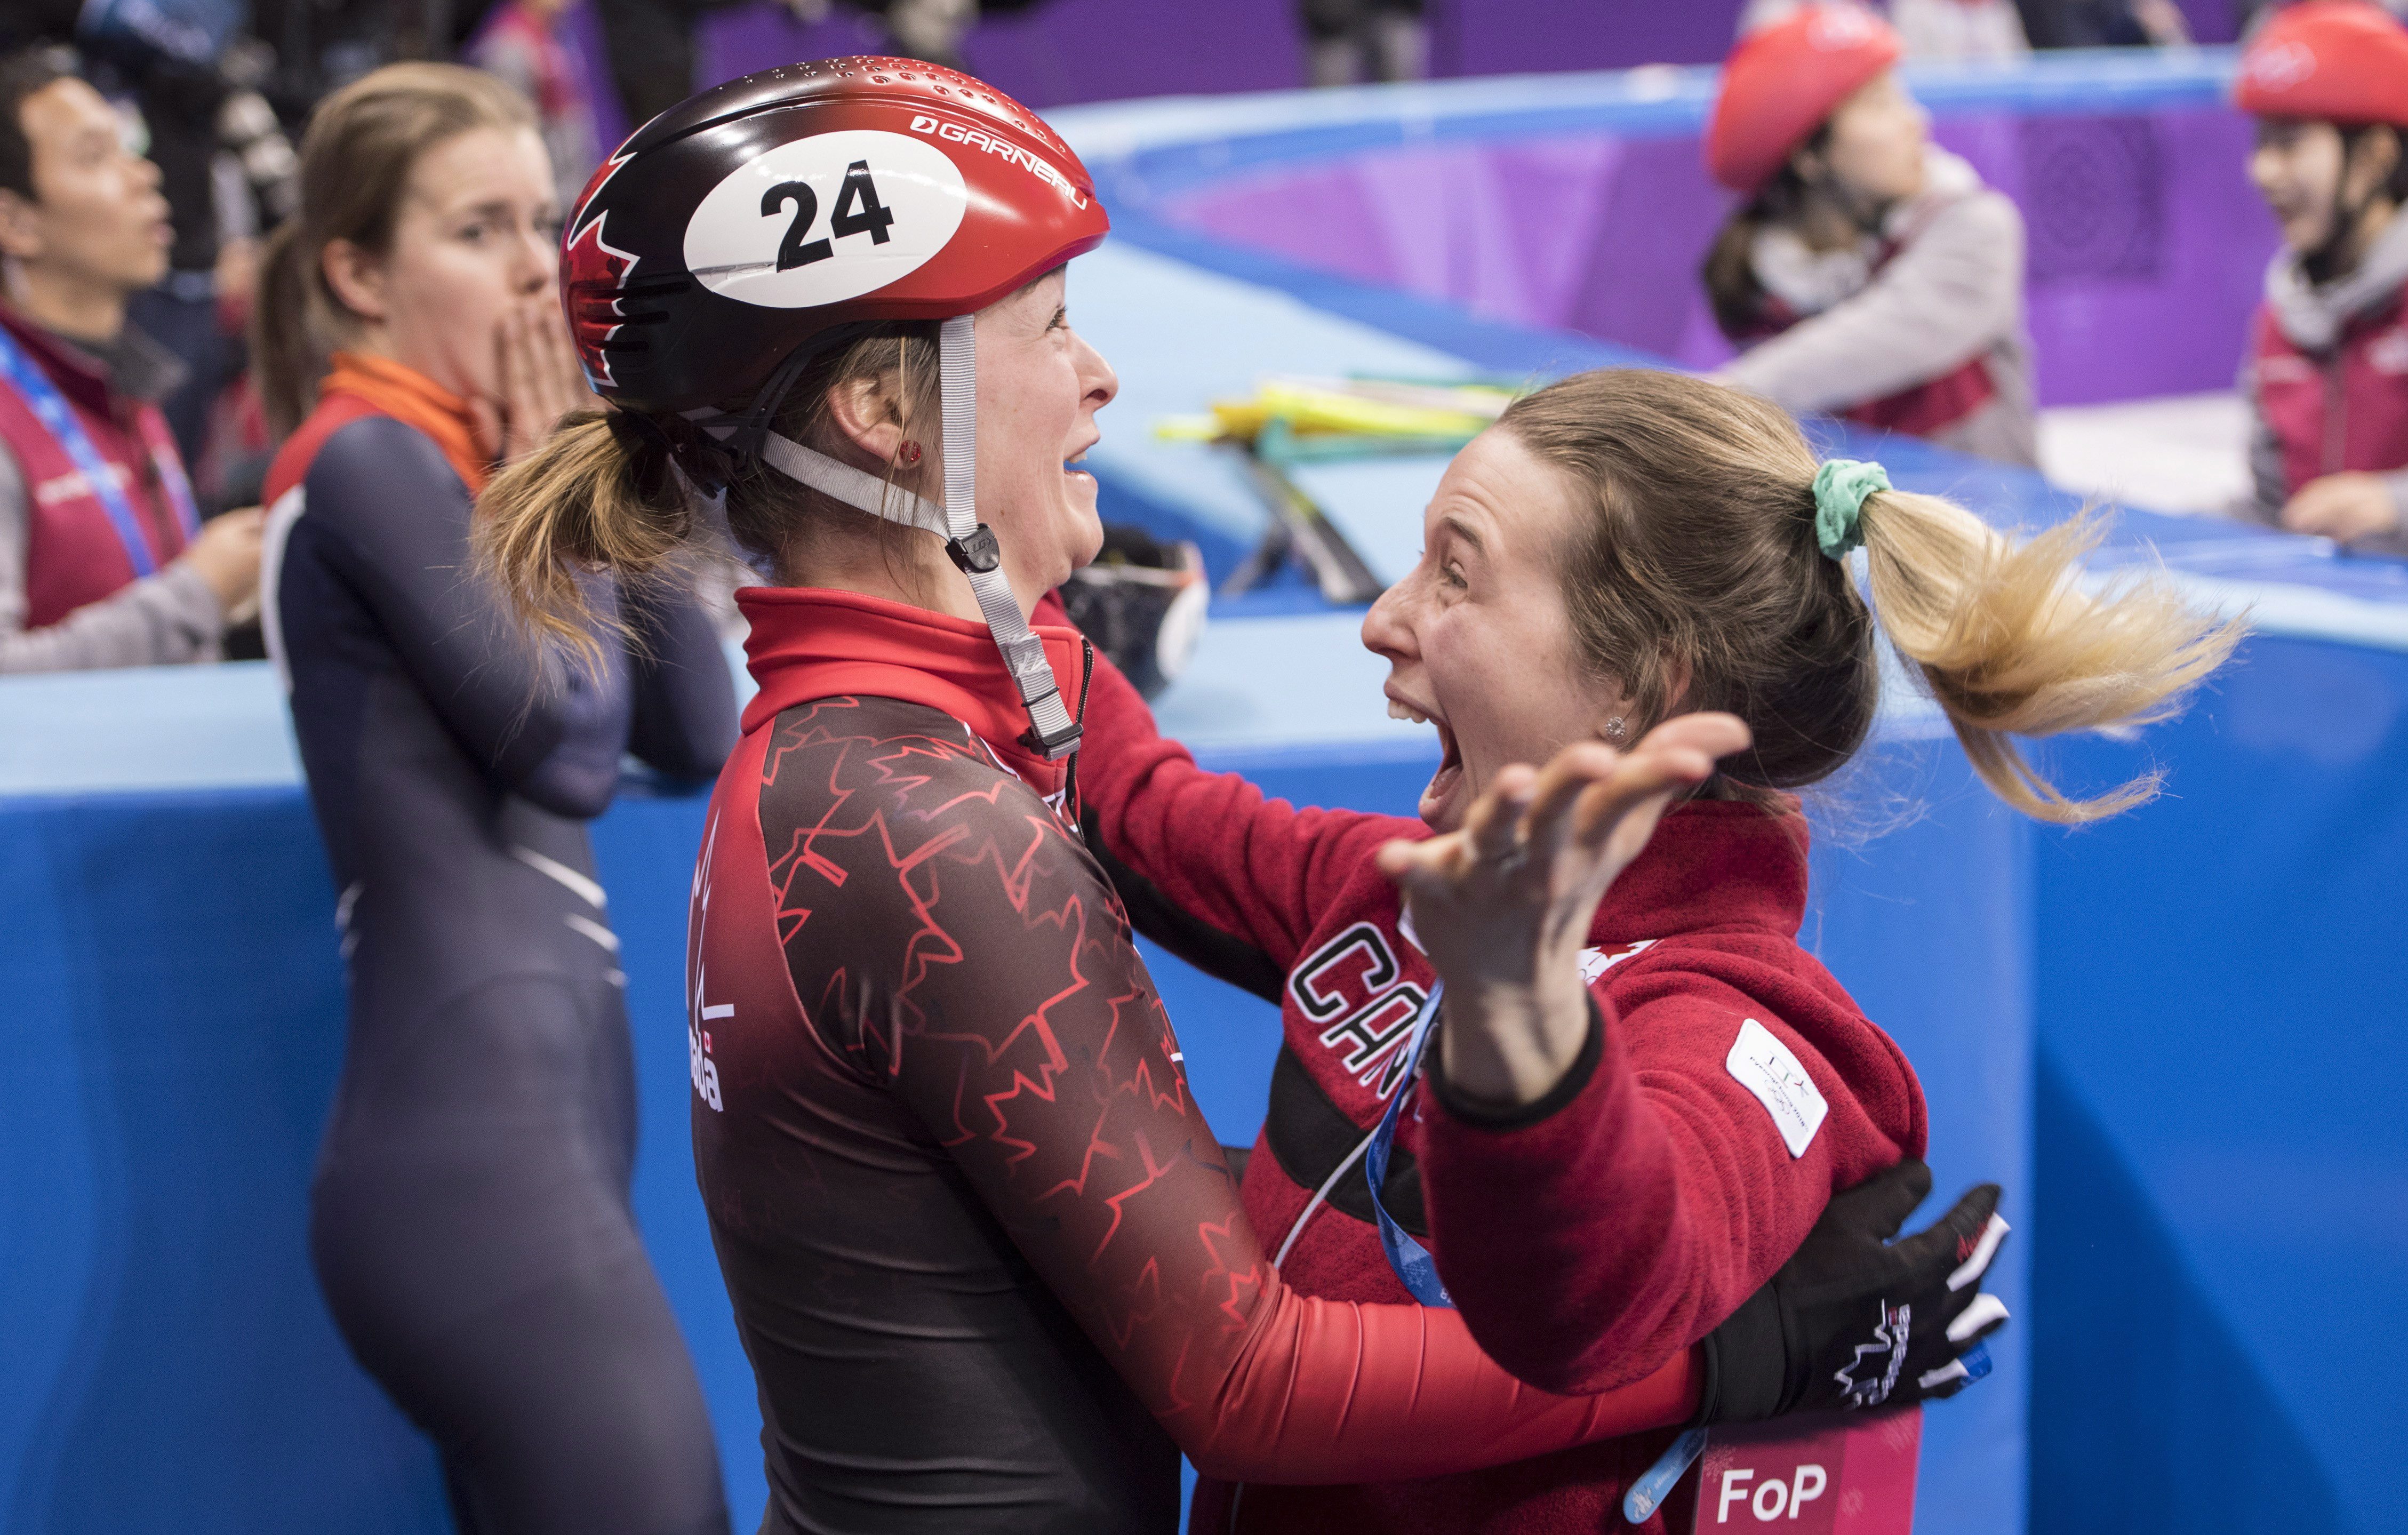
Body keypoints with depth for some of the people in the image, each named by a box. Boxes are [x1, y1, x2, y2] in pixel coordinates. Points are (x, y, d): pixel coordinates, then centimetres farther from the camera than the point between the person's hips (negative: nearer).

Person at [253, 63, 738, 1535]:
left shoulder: (474, 466, 18)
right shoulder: (368, 461, -8)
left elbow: (696, 731, 15)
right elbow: (565, 744, -13)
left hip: (519, 1135, 9)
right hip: (473, 1153, -9)